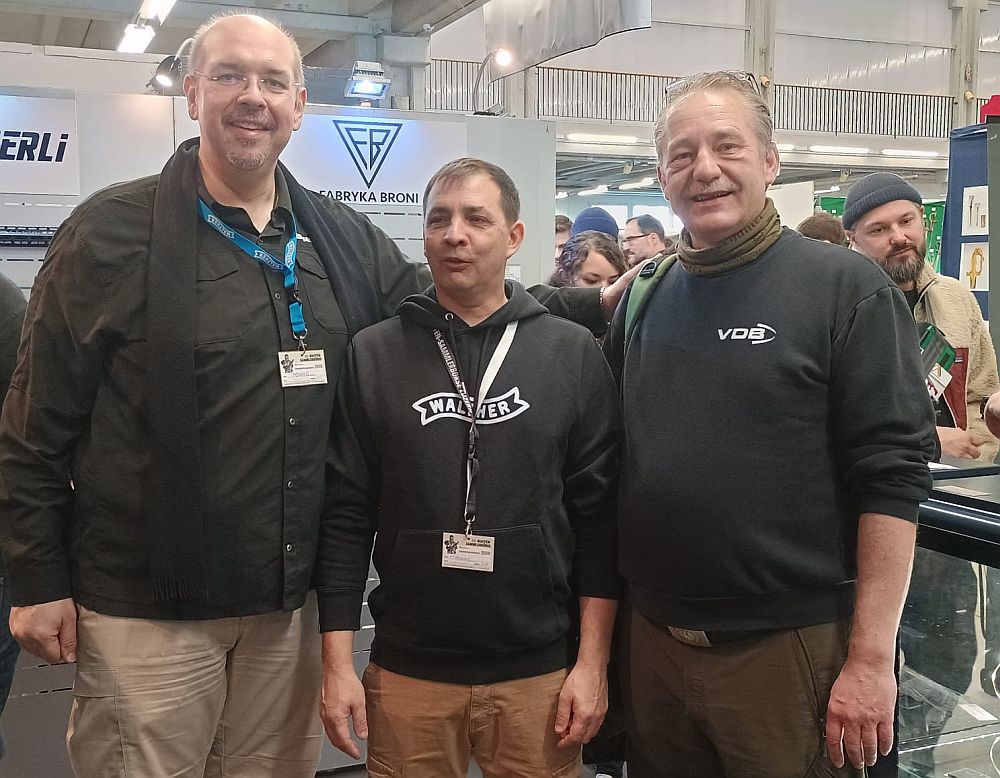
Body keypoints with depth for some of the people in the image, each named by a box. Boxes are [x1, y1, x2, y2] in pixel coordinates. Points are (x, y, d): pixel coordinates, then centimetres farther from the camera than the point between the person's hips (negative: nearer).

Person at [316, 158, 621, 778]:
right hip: (407, 674, 1)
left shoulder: (573, 355, 0)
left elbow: (600, 516, 0)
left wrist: (593, 663, -3)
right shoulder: (374, 355, 1)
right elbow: (345, 516, 1)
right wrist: (338, 663, -2)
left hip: (540, 673, 0)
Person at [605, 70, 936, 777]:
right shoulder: (643, 299, 7)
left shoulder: (847, 288, -8)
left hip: (789, 647, -4)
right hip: (653, 640, 5)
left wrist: (870, 659, -15)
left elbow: (893, 477, -12)